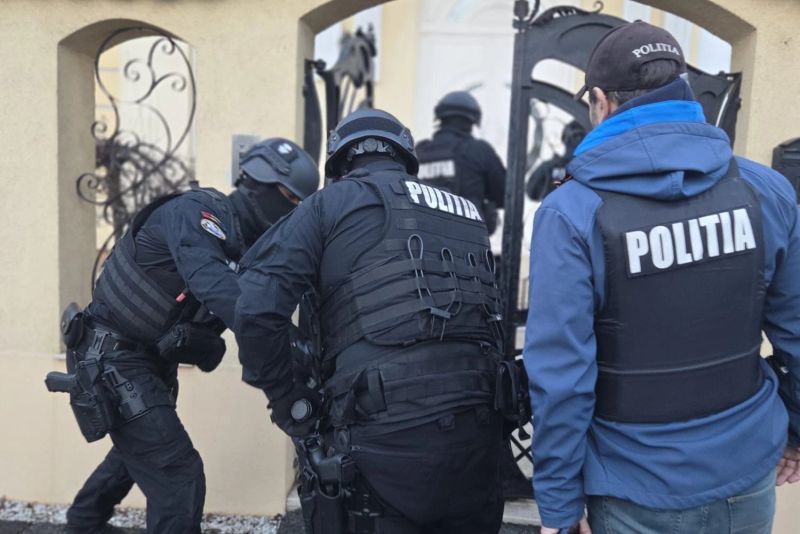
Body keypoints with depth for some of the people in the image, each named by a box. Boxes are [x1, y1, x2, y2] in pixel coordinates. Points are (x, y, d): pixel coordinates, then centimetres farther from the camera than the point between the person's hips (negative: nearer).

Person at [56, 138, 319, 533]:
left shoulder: (248, 249, 3)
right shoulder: (197, 212, -22)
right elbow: (214, 285, -39)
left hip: (152, 360, 10)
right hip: (114, 357, -10)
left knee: (137, 453, 31)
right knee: (179, 475, -13)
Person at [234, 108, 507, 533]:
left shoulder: (332, 203, 6)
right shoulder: (468, 216, 21)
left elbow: (257, 310, -5)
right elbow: (492, 322, 17)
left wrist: (287, 399, 6)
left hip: (384, 436, -5)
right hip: (475, 433, 5)